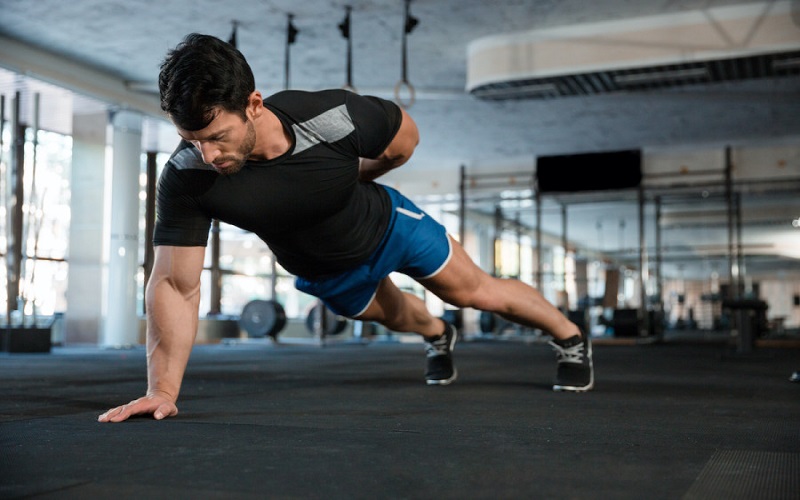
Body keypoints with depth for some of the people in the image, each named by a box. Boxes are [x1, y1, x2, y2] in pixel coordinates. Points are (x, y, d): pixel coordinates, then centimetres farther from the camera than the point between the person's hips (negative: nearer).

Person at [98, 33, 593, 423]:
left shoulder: (334, 117, -41)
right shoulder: (187, 176, -37)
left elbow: (404, 135, -17)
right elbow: (177, 285, -32)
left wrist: (344, 179, -6)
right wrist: (163, 389, -38)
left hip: (386, 226, -2)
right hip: (325, 274, 3)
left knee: (475, 290, 12)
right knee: (393, 314, 29)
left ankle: (571, 337, 40)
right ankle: (438, 335, 67)